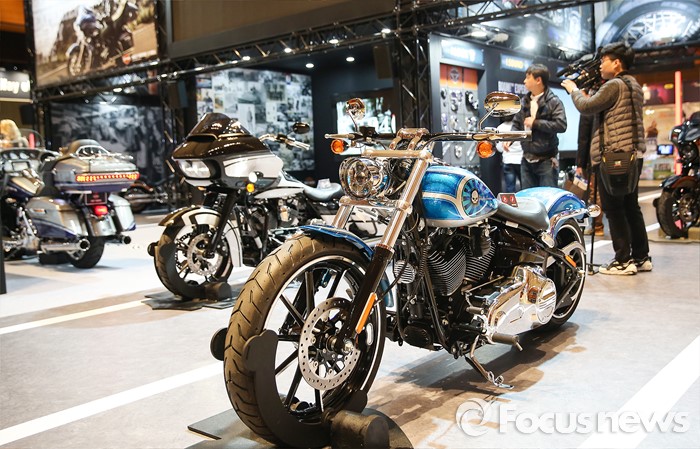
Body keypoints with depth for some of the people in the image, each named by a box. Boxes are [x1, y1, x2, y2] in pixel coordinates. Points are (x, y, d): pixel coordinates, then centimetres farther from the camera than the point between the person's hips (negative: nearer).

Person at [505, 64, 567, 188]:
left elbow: (561, 125, -18)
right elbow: (517, 123, 14)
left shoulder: (554, 102, -8)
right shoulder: (524, 101, 13)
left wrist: (535, 123, -15)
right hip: (527, 160, 6)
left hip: (546, 161, -6)